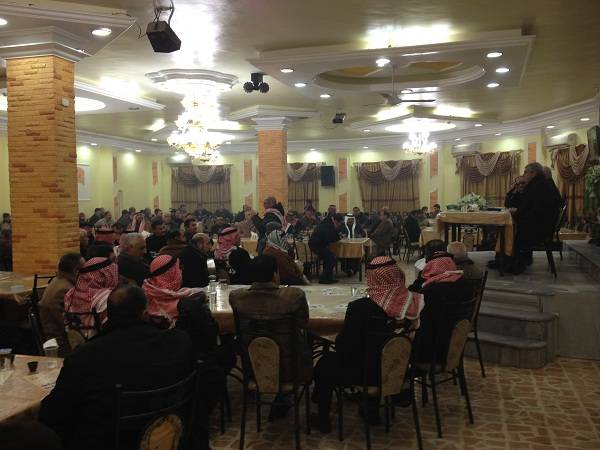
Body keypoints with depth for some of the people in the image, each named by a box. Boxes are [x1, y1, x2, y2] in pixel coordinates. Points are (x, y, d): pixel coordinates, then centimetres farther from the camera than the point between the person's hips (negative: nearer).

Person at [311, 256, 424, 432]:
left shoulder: (359, 307, -27)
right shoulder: (414, 303, -14)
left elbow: (342, 348, -16)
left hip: (367, 374, -5)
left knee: (324, 364, 21)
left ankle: (323, 419, 33)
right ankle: (371, 411, 43)